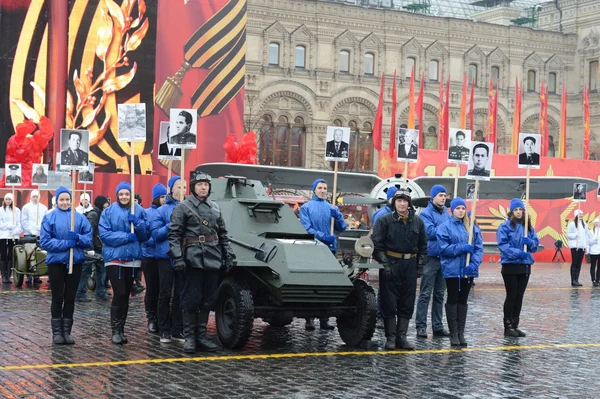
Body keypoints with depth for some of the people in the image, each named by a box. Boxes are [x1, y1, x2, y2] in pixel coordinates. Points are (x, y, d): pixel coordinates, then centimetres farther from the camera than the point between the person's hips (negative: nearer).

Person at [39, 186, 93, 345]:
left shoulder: (80, 218, 4)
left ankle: (67, 331, 14)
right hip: (56, 262, -2)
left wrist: (77, 238, -19)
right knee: (58, 298, 4)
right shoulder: (49, 218, -2)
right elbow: (44, 241, -9)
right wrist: (65, 244, -18)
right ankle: (57, 332, 11)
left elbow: (89, 240, 1)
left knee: (70, 298, 7)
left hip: (75, 262, 2)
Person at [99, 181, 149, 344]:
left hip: (132, 257, 3)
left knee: (126, 294, 9)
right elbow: (104, 234, -11)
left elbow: (145, 235, 3)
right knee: (119, 293, -11)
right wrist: (126, 236, -18)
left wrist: (137, 223, -15)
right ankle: (116, 330, -2)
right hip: (114, 257, -3)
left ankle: (121, 329, 19)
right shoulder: (108, 212, -2)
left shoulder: (139, 211, 5)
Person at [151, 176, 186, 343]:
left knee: (180, 294, 6)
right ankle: (164, 330, 11)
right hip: (166, 256, -2)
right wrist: (170, 226, -17)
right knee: (165, 294, 4)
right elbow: (155, 234, -4)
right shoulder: (163, 210, 1)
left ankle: (177, 330, 13)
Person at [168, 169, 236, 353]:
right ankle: (189, 338, 6)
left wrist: (229, 256, 10)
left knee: (207, 301, 8)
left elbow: (223, 235, 19)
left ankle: (201, 336, 16)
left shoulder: (215, 208, 16)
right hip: (193, 260, -5)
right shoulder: (183, 207, 0)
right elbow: (174, 234, -6)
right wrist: (177, 257, -16)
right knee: (191, 300, -2)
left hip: (213, 261, 5)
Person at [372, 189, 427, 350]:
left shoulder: (417, 221, 8)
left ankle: (401, 337, 12)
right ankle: (391, 338, 6)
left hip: (410, 265, 4)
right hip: (391, 264, -4)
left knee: (407, 303, 6)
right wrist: (384, 263, -14)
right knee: (389, 303, -1)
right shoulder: (384, 220, -3)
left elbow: (423, 244, 16)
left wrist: (420, 262, 7)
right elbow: (377, 244, -7)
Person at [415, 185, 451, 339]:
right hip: (431, 258, -7)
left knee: (439, 294, 11)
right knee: (425, 294, -6)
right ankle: (421, 326, -4)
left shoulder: (447, 215, 16)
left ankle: (438, 326, 16)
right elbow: (430, 232, -17)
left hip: (445, 258, 7)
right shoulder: (426, 213, -5)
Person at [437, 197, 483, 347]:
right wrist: (462, 248, -19)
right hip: (452, 269, -4)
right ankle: (453, 333, 8)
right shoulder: (445, 227, -4)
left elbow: (479, 248, 3)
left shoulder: (473, 227, 7)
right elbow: (443, 248, -11)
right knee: (453, 300, 3)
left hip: (468, 270, 4)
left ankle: (461, 333, 13)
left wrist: (474, 263, -13)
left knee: (463, 300, 9)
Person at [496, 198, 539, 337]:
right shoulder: (505, 226, -7)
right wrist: (517, 252, -26)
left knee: (519, 297, 9)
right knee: (511, 296, -1)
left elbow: (536, 244, 11)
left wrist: (529, 242, -12)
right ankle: (508, 326, 7)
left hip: (525, 265, 5)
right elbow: (503, 244, -15)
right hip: (510, 265, -5)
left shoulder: (528, 227, 10)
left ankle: (515, 325, 16)